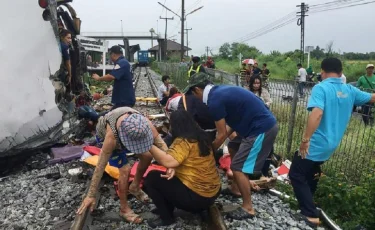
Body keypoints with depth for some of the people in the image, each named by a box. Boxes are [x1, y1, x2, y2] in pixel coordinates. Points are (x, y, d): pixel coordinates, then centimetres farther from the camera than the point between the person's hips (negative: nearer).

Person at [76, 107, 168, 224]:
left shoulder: (145, 123, -38)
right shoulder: (111, 136, -46)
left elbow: (160, 143, -28)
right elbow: (100, 166, -38)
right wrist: (91, 196, -32)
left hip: (126, 131, 5)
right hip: (105, 134, -5)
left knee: (147, 156, 2)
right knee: (125, 170, -17)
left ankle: (134, 187, 27)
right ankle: (124, 209, 3)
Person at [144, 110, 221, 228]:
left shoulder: (183, 141, -19)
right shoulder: (200, 137, 8)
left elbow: (168, 161, -31)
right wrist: (174, 168, -7)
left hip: (197, 198, -9)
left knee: (151, 178, -1)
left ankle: (166, 218, 9)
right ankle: (167, 208, 25)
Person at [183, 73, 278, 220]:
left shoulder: (214, 100, -17)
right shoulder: (220, 91, 12)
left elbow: (222, 135, -11)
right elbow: (233, 122, 16)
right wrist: (213, 144, 16)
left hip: (261, 129, -10)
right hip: (263, 125, 10)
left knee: (238, 168, -2)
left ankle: (248, 208, 12)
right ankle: (236, 189, 37)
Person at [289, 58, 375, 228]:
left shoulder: (321, 88, -15)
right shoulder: (350, 91, 6)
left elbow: (317, 114, -30)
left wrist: (305, 139, -27)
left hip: (316, 144, -8)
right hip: (331, 144, 8)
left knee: (296, 175, 3)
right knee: (311, 173, 27)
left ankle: (311, 215, 3)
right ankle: (307, 204, 43)